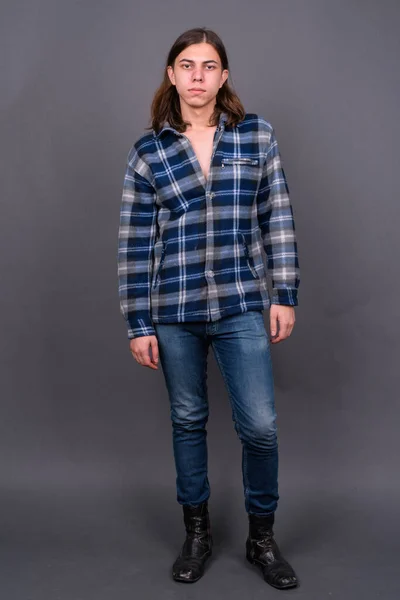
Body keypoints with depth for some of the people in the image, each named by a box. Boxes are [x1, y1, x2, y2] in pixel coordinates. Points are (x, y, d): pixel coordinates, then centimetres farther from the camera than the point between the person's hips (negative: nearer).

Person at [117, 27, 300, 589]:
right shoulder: (148, 151, 1)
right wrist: (138, 324, -1)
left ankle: (262, 536, 23)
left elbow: (278, 218, 5)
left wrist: (285, 295, 1)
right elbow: (134, 243, 1)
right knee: (188, 420, 13)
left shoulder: (257, 135, 3)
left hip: (242, 306, 0)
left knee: (260, 425, -1)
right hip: (174, 310, 0)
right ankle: (197, 530, 33)